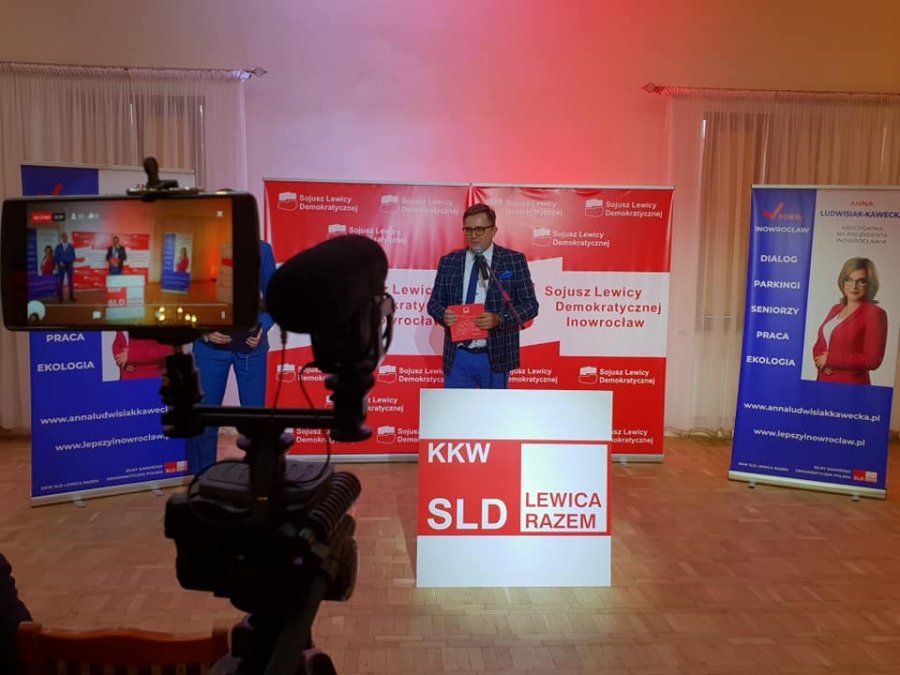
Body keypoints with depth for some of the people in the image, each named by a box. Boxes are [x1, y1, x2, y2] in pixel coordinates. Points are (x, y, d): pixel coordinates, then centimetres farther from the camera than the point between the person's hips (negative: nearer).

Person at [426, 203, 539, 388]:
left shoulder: (514, 261, -2)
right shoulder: (448, 262, 6)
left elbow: (530, 304, -4)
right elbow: (434, 301, 10)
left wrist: (498, 319, -21)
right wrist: (443, 314, -14)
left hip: (495, 356, -2)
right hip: (457, 356, 2)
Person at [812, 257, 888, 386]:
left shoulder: (874, 313, -8)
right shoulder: (836, 309, 12)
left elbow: (873, 360, -15)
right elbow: (820, 344, 14)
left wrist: (830, 359, -15)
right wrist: (820, 360, -8)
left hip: (851, 386, -6)